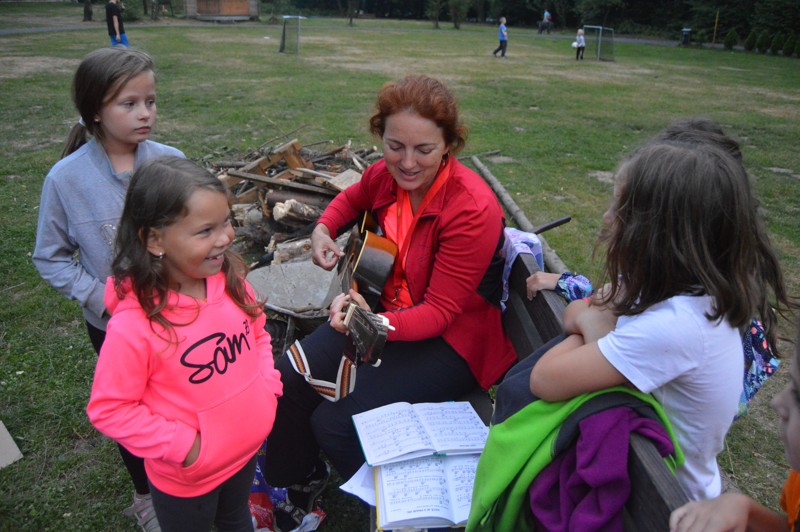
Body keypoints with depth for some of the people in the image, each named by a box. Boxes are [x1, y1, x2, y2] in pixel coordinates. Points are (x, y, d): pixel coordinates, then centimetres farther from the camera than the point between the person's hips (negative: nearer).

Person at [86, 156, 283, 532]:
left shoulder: (230, 279, -15)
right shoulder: (133, 326, -31)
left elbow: (257, 331, 4)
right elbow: (109, 409, -20)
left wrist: (267, 382, -7)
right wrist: (183, 446, -21)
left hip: (247, 449, 5)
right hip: (185, 479, -4)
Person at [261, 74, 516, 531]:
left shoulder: (473, 209, -27)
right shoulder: (387, 174, -7)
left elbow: (440, 311, -25)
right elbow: (352, 199, 19)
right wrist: (323, 229, 0)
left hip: (454, 339, -6)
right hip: (387, 308, 7)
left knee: (335, 423, -18)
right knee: (290, 378, -8)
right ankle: (298, 482, 22)